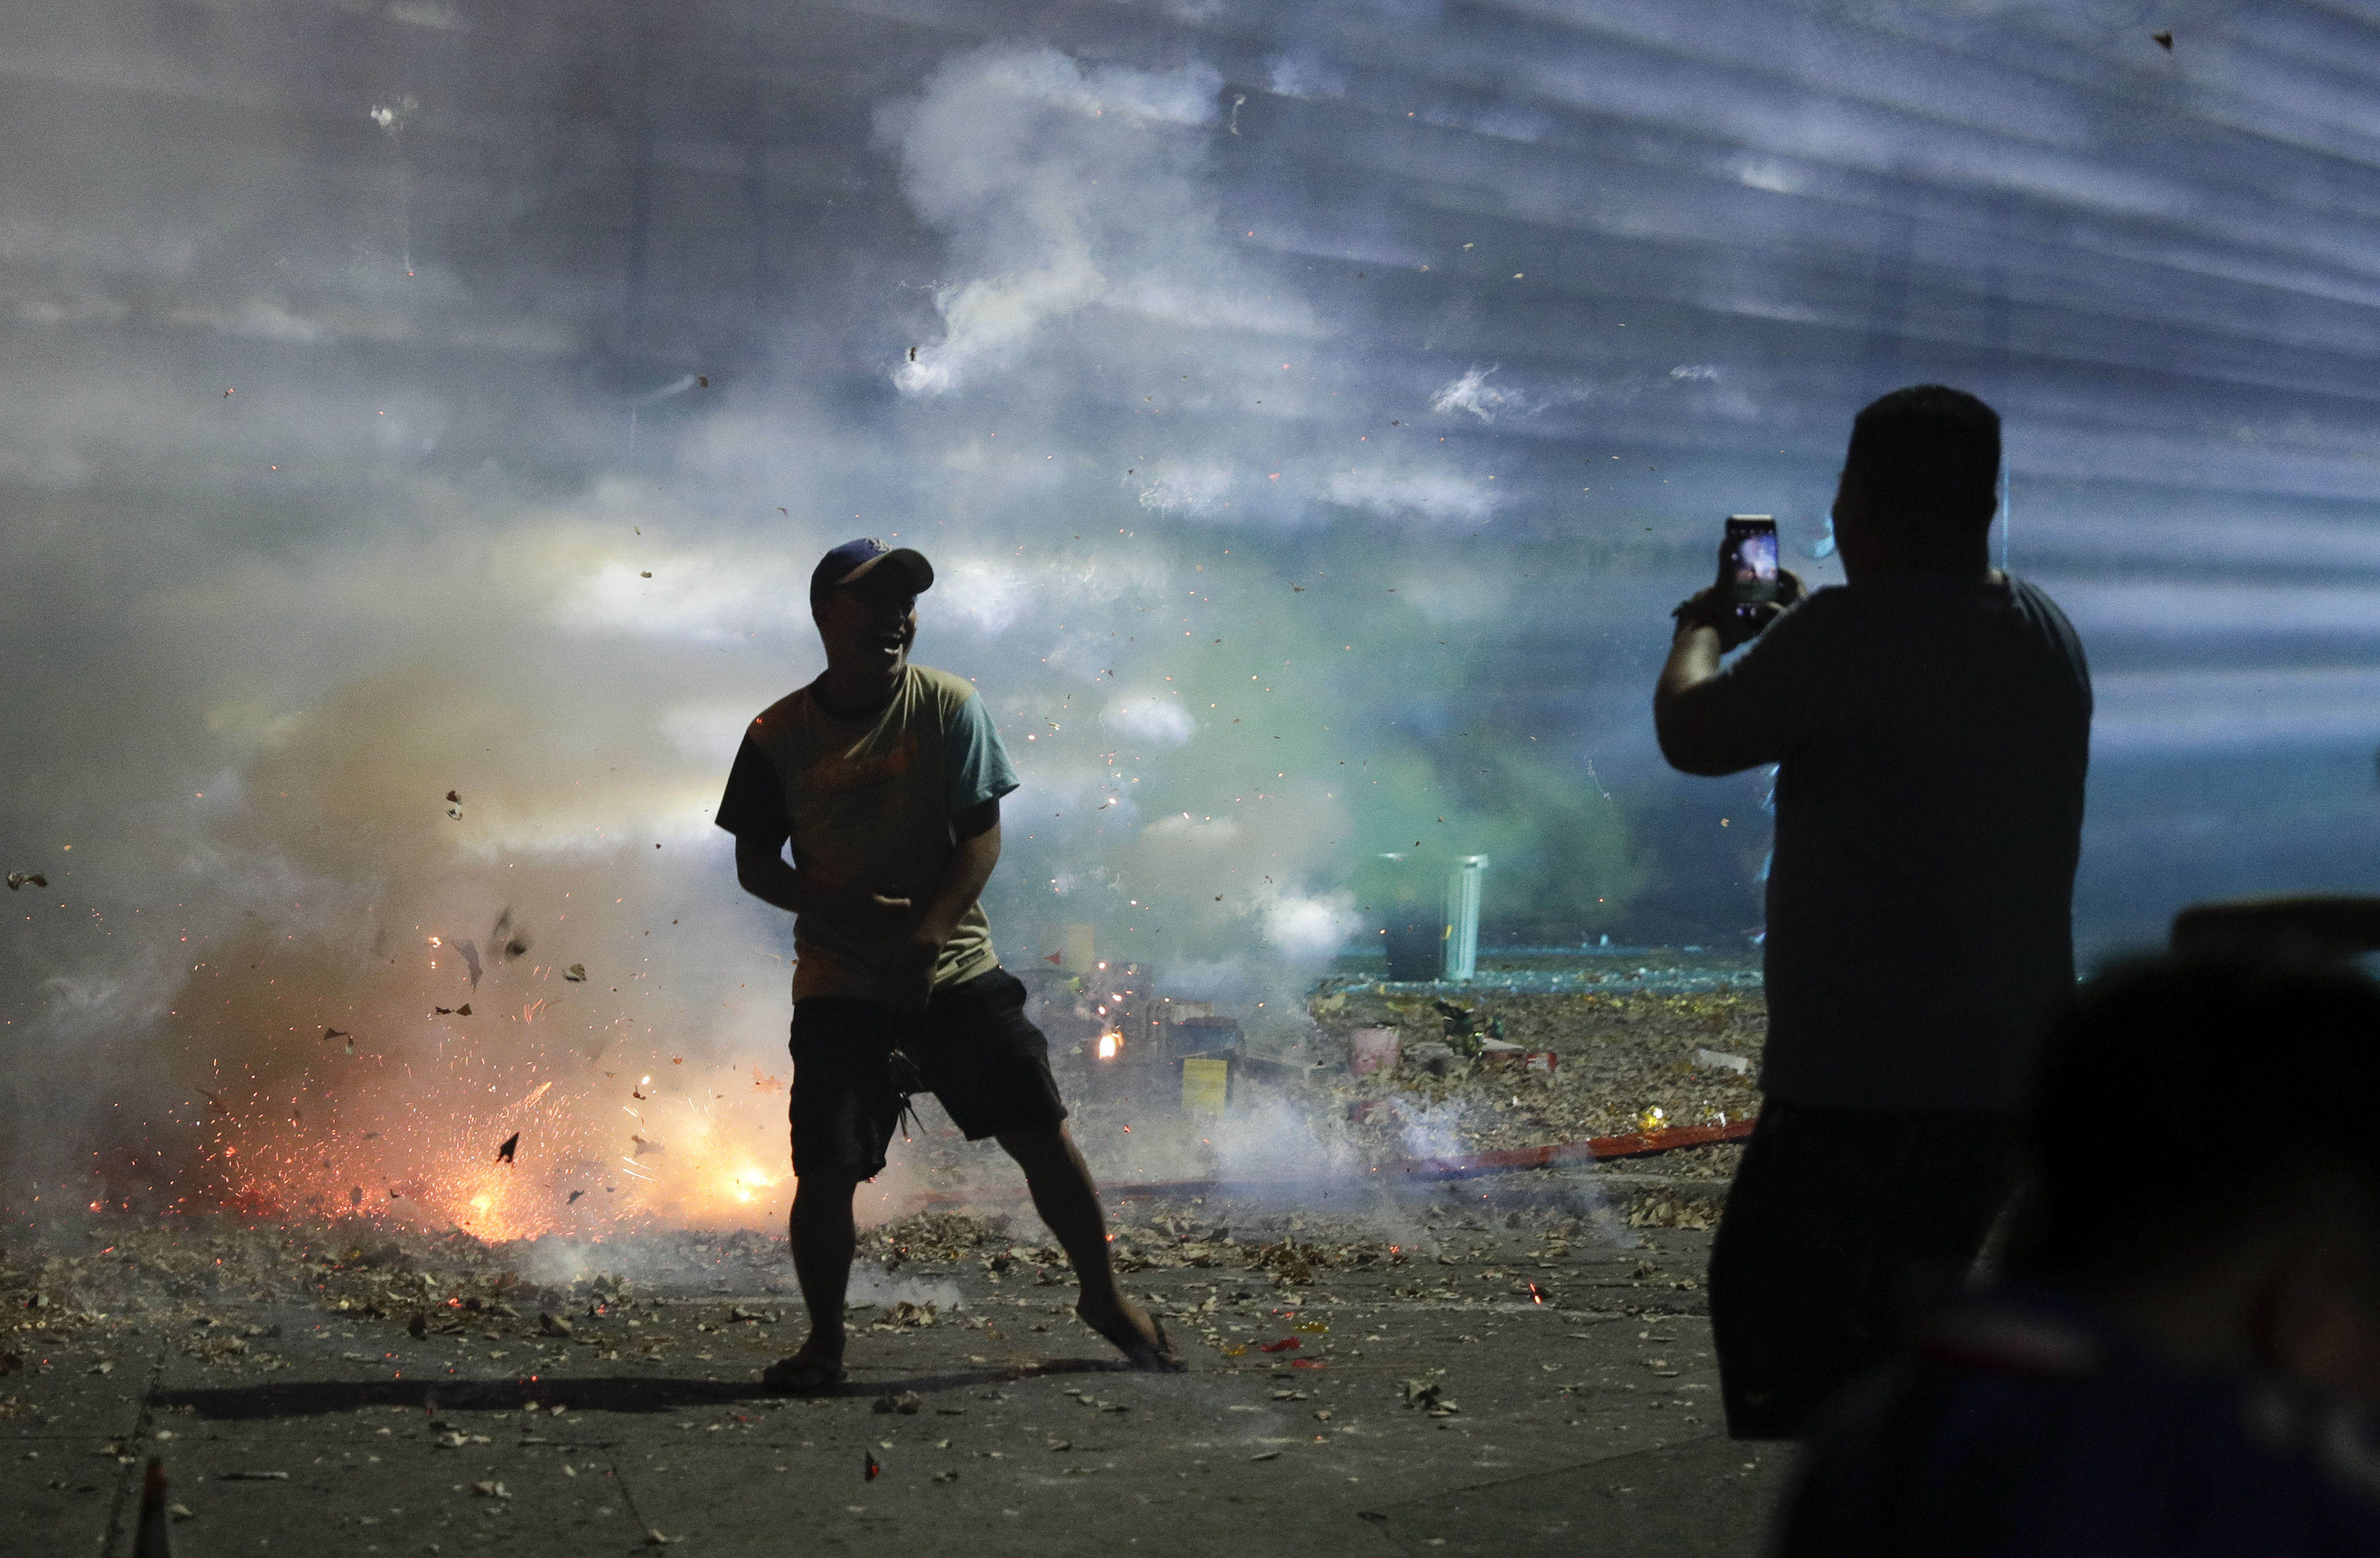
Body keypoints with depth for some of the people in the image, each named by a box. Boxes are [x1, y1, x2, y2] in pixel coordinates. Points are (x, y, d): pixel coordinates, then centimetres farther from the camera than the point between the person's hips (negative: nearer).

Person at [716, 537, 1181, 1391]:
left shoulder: (949, 706, -4)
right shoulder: (779, 735, -3)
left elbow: (982, 837, -5)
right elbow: (755, 866, 2)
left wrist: (926, 936, -16)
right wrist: (849, 906, -15)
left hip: (957, 972, 0)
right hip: (839, 988, 0)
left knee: (1041, 1133, -2)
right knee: (826, 1168, -8)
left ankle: (1104, 1296, 18)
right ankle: (824, 1342, 12)